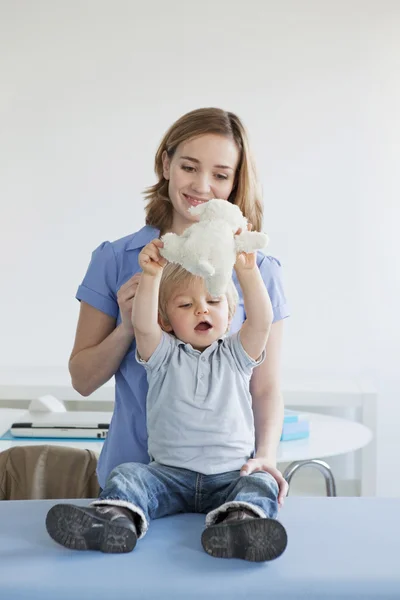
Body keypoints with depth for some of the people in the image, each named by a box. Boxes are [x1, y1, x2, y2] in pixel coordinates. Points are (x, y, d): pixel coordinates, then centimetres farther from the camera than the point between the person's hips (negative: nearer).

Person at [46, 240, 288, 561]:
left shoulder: (236, 354, 7)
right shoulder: (164, 354, 6)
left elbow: (262, 320, -13)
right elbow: (142, 324, -16)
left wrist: (247, 271, -29)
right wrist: (152, 276, -33)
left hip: (230, 476, 0)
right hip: (169, 473, 1)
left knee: (261, 485, -28)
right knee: (127, 475, -23)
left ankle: (238, 523, -55)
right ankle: (117, 518, -49)